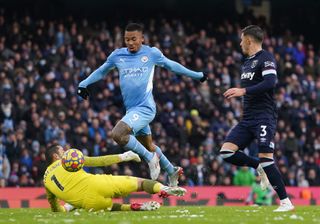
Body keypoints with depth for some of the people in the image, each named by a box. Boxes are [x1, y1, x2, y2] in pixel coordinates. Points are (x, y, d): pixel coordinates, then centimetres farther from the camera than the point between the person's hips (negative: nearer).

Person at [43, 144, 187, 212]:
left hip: (90, 204, 3)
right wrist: (122, 157, 23)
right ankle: (164, 189, -21)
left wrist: (66, 208, 48)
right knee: (138, 182, 5)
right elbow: (96, 161, 14)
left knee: (110, 206, 35)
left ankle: (136, 207, 10)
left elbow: (55, 209, 26)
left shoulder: (46, 180, 20)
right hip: (96, 185, -3)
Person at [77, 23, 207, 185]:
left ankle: (150, 157, -9)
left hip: (145, 108, -6)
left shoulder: (152, 53, -2)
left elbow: (171, 65, 13)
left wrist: (197, 75, 21)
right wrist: (83, 84, 6)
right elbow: (101, 72, 20)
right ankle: (172, 172, 39)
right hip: (131, 109, 6)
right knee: (148, 146, 19)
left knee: (118, 134, -26)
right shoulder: (117, 55, 6)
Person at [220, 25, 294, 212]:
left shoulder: (266, 58, -8)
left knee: (266, 158, -15)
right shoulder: (247, 62, 20)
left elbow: (270, 83, -23)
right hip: (248, 119, 9)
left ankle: (286, 202, -9)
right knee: (226, 152, -5)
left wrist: (244, 91, -25)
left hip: (264, 117, -9)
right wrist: (237, 93, 16)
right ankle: (260, 168, 11)